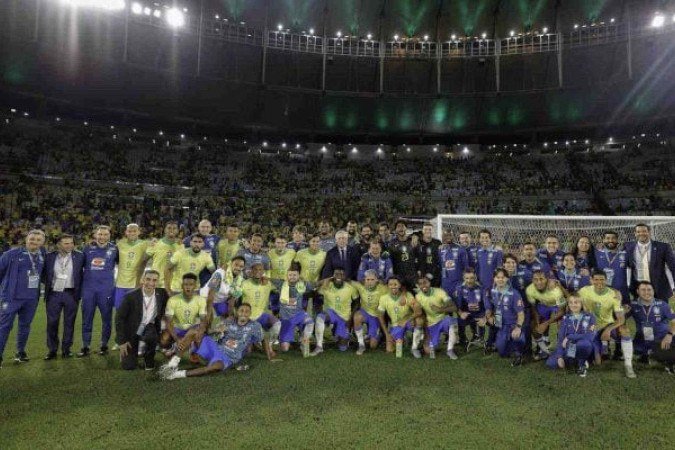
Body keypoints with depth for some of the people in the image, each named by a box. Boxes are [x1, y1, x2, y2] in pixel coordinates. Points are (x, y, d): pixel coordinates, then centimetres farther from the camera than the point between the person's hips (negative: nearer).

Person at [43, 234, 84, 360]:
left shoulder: (79, 256, -2)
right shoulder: (50, 256, 1)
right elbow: (44, 274, 11)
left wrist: (79, 289, 0)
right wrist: (48, 285, 2)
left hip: (71, 294, -1)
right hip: (54, 294, 1)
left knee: (69, 323, 6)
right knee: (52, 323, 5)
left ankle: (66, 349, 17)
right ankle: (52, 350, 18)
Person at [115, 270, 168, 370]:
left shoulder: (162, 294, -12)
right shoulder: (131, 296, -19)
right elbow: (119, 318, -11)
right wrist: (122, 341, -10)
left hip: (149, 328, 1)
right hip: (131, 331, -1)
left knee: (152, 336, -35)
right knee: (129, 366, -5)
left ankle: (149, 358, -4)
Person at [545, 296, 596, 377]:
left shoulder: (589, 317, -3)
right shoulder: (565, 318, 4)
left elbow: (589, 336, -15)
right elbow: (560, 338, -3)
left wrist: (569, 337, -16)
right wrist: (560, 357, -13)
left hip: (584, 348, -3)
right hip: (568, 349, 4)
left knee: (583, 343, -39)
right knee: (550, 363, -18)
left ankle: (582, 363, -10)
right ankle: (576, 361, 7)